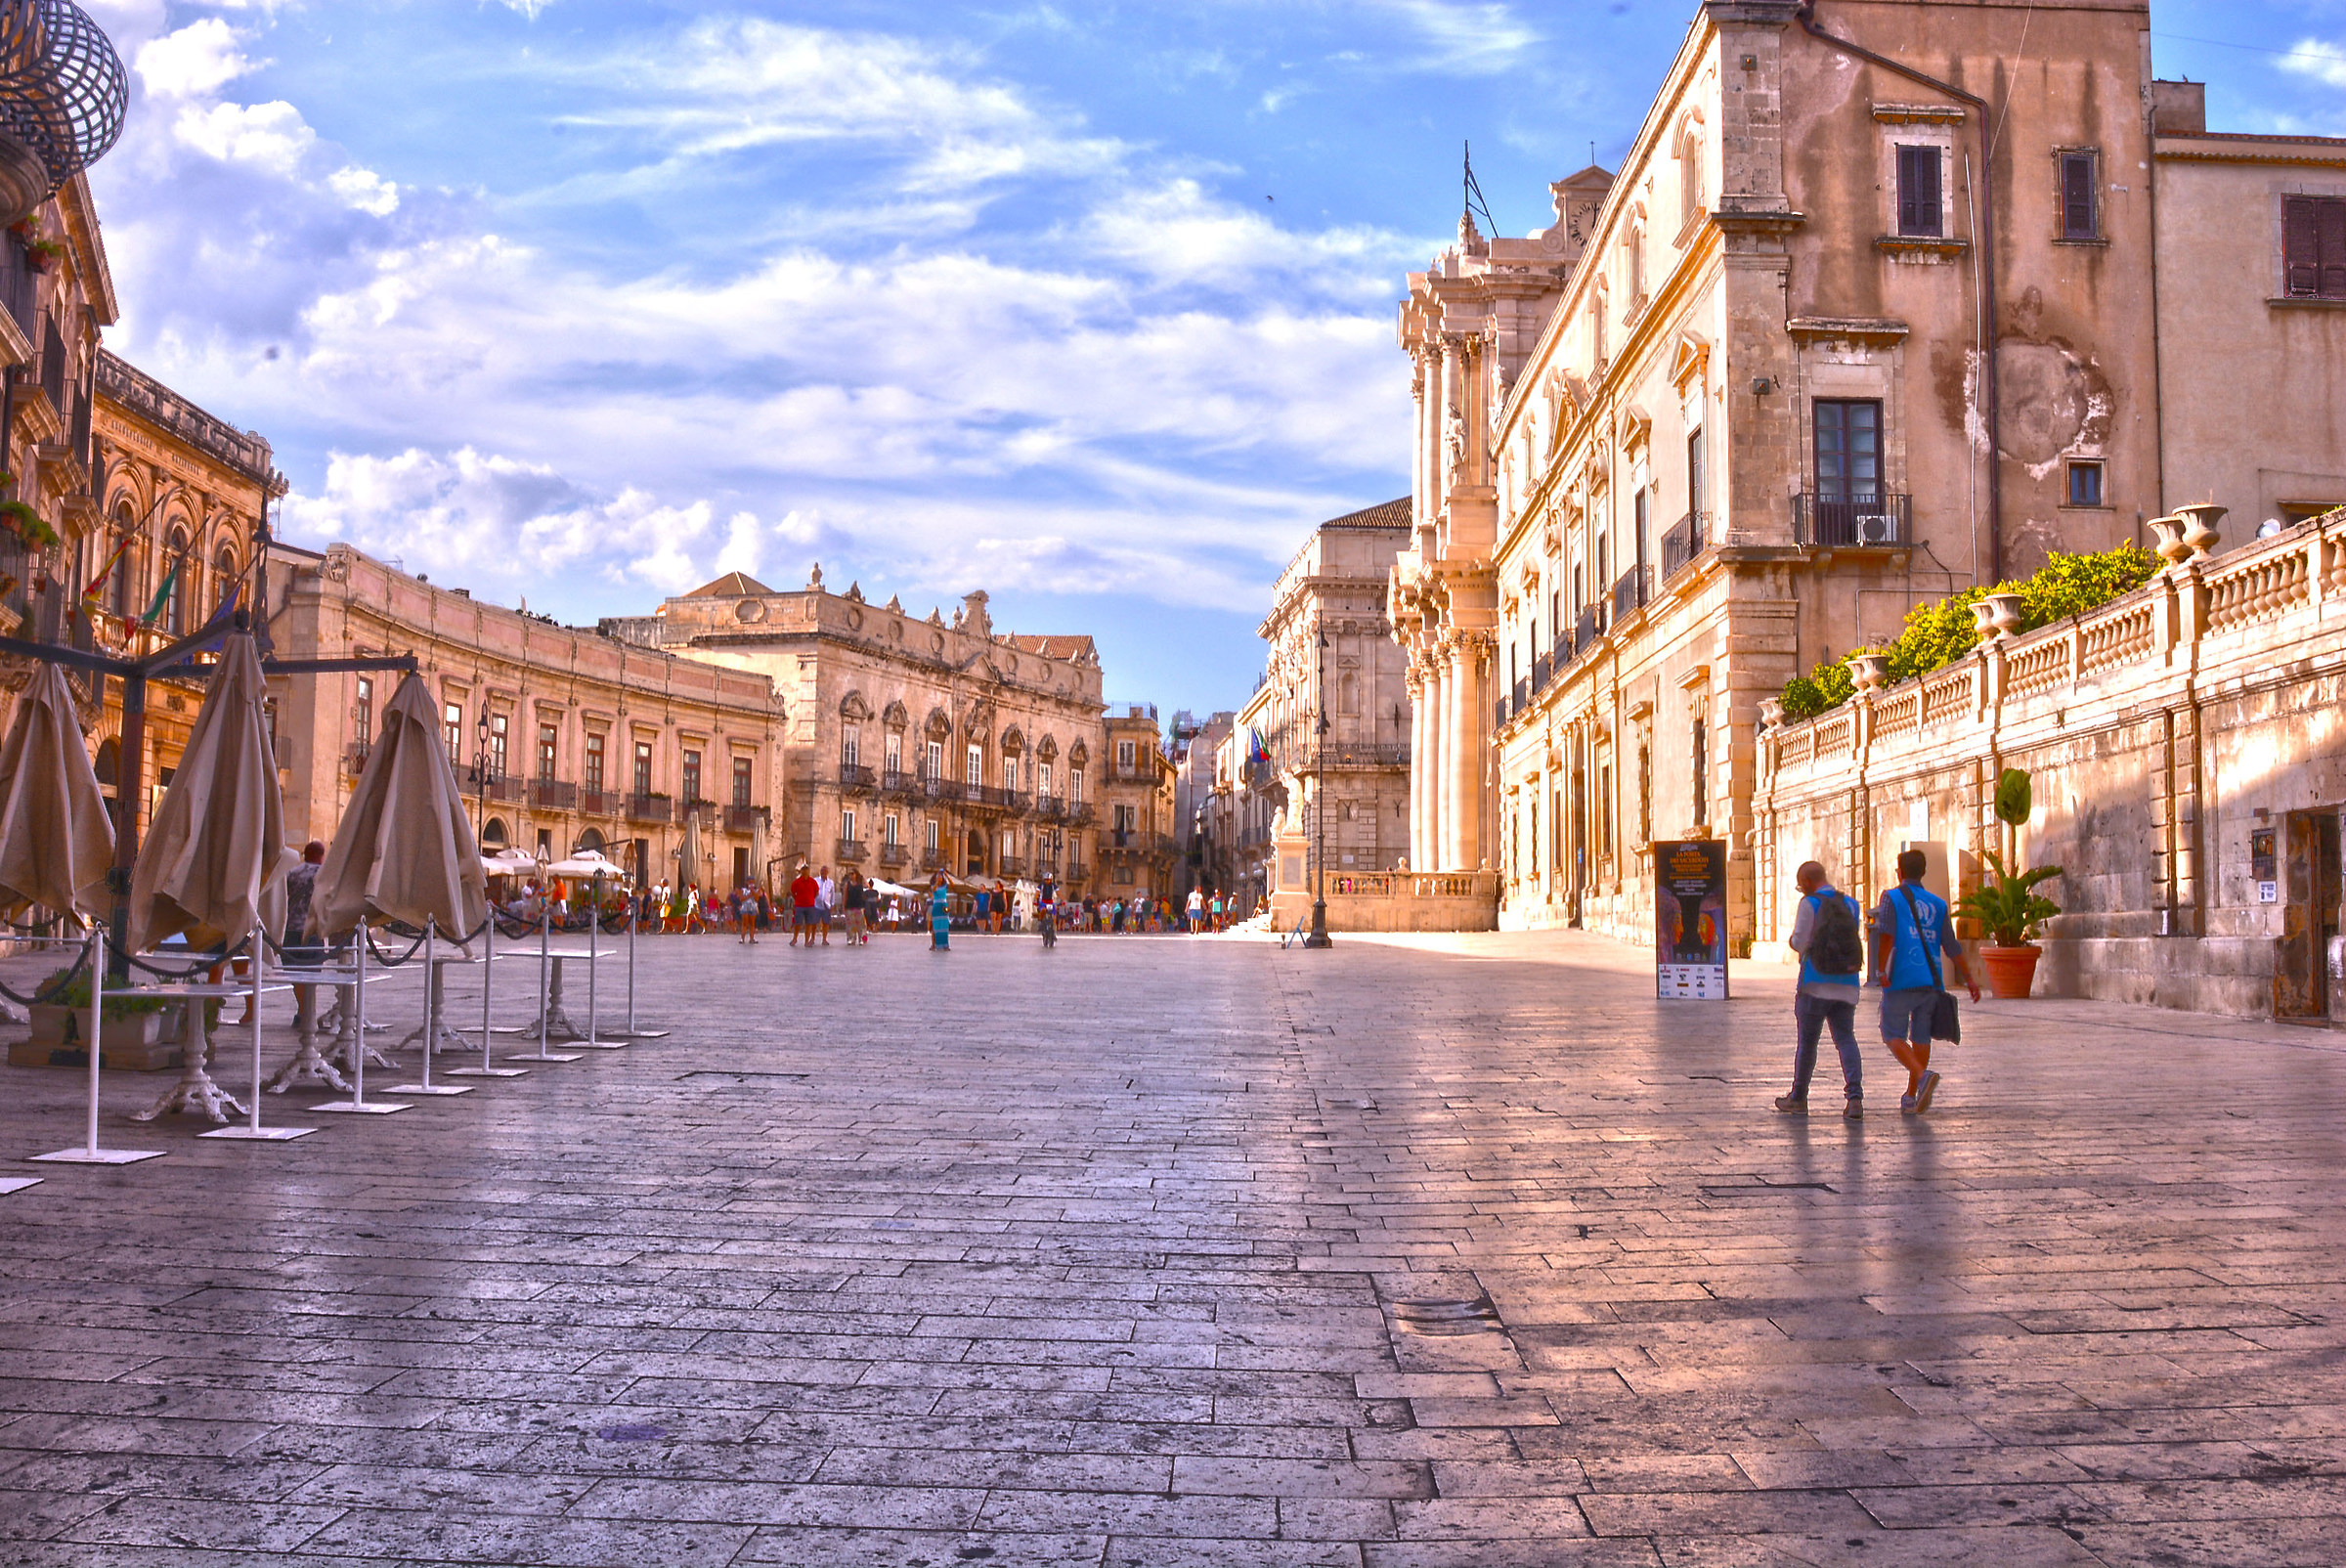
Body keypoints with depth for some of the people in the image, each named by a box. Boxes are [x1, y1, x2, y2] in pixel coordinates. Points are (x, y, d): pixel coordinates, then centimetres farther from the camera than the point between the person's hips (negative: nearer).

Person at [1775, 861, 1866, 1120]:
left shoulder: (1810, 904, -6)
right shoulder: (1852, 904, 10)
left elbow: (1799, 942, -8)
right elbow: (1855, 940, 15)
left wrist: (1793, 940, 14)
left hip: (1816, 984, -4)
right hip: (1847, 984, 4)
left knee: (1806, 1041, 6)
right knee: (1846, 1038, 3)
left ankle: (1798, 1098, 17)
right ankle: (1855, 1096, -14)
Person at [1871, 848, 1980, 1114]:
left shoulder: (1892, 898, 1)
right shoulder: (1938, 904, 13)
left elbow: (1886, 935, -14)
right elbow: (1952, 946, 9)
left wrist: (1880, 970, -15)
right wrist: (1969, 979, 12)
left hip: (1902, 980, -4)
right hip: (1931, 981, 4)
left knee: (1893, 1036, 1)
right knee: (1921, 1038, 11)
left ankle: (1922, 1076, -23)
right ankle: (1911, 1097, 13)